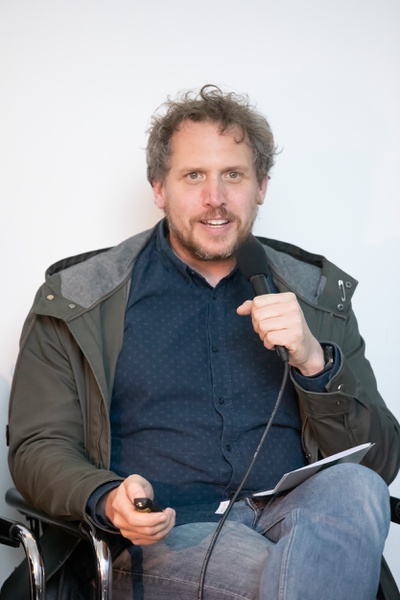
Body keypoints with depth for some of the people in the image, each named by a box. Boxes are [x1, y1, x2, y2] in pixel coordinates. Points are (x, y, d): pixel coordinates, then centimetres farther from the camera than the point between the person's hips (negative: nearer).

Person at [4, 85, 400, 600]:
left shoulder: (317, 295, 13)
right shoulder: (75, 301, 8)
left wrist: (314, 362, -10)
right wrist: (108, 501, -18)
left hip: (296, 518, 4)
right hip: (162, 538, -3)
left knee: (354, 490, -31)